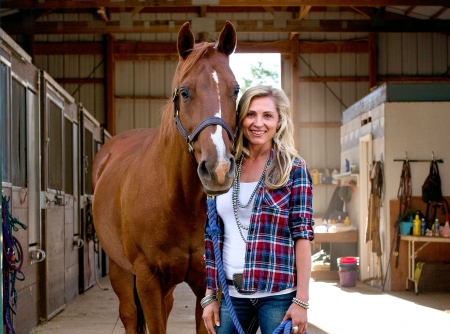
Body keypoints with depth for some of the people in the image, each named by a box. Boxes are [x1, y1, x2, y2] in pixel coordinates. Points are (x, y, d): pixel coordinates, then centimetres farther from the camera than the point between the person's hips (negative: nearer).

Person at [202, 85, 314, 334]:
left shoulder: (293, 169, -3)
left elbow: (302, 235, -7)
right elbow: (213, 237, 10)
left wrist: (301, 301, -13)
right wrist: (210, 296, 7)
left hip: (278, 293, -3)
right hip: (232, 292, 4)